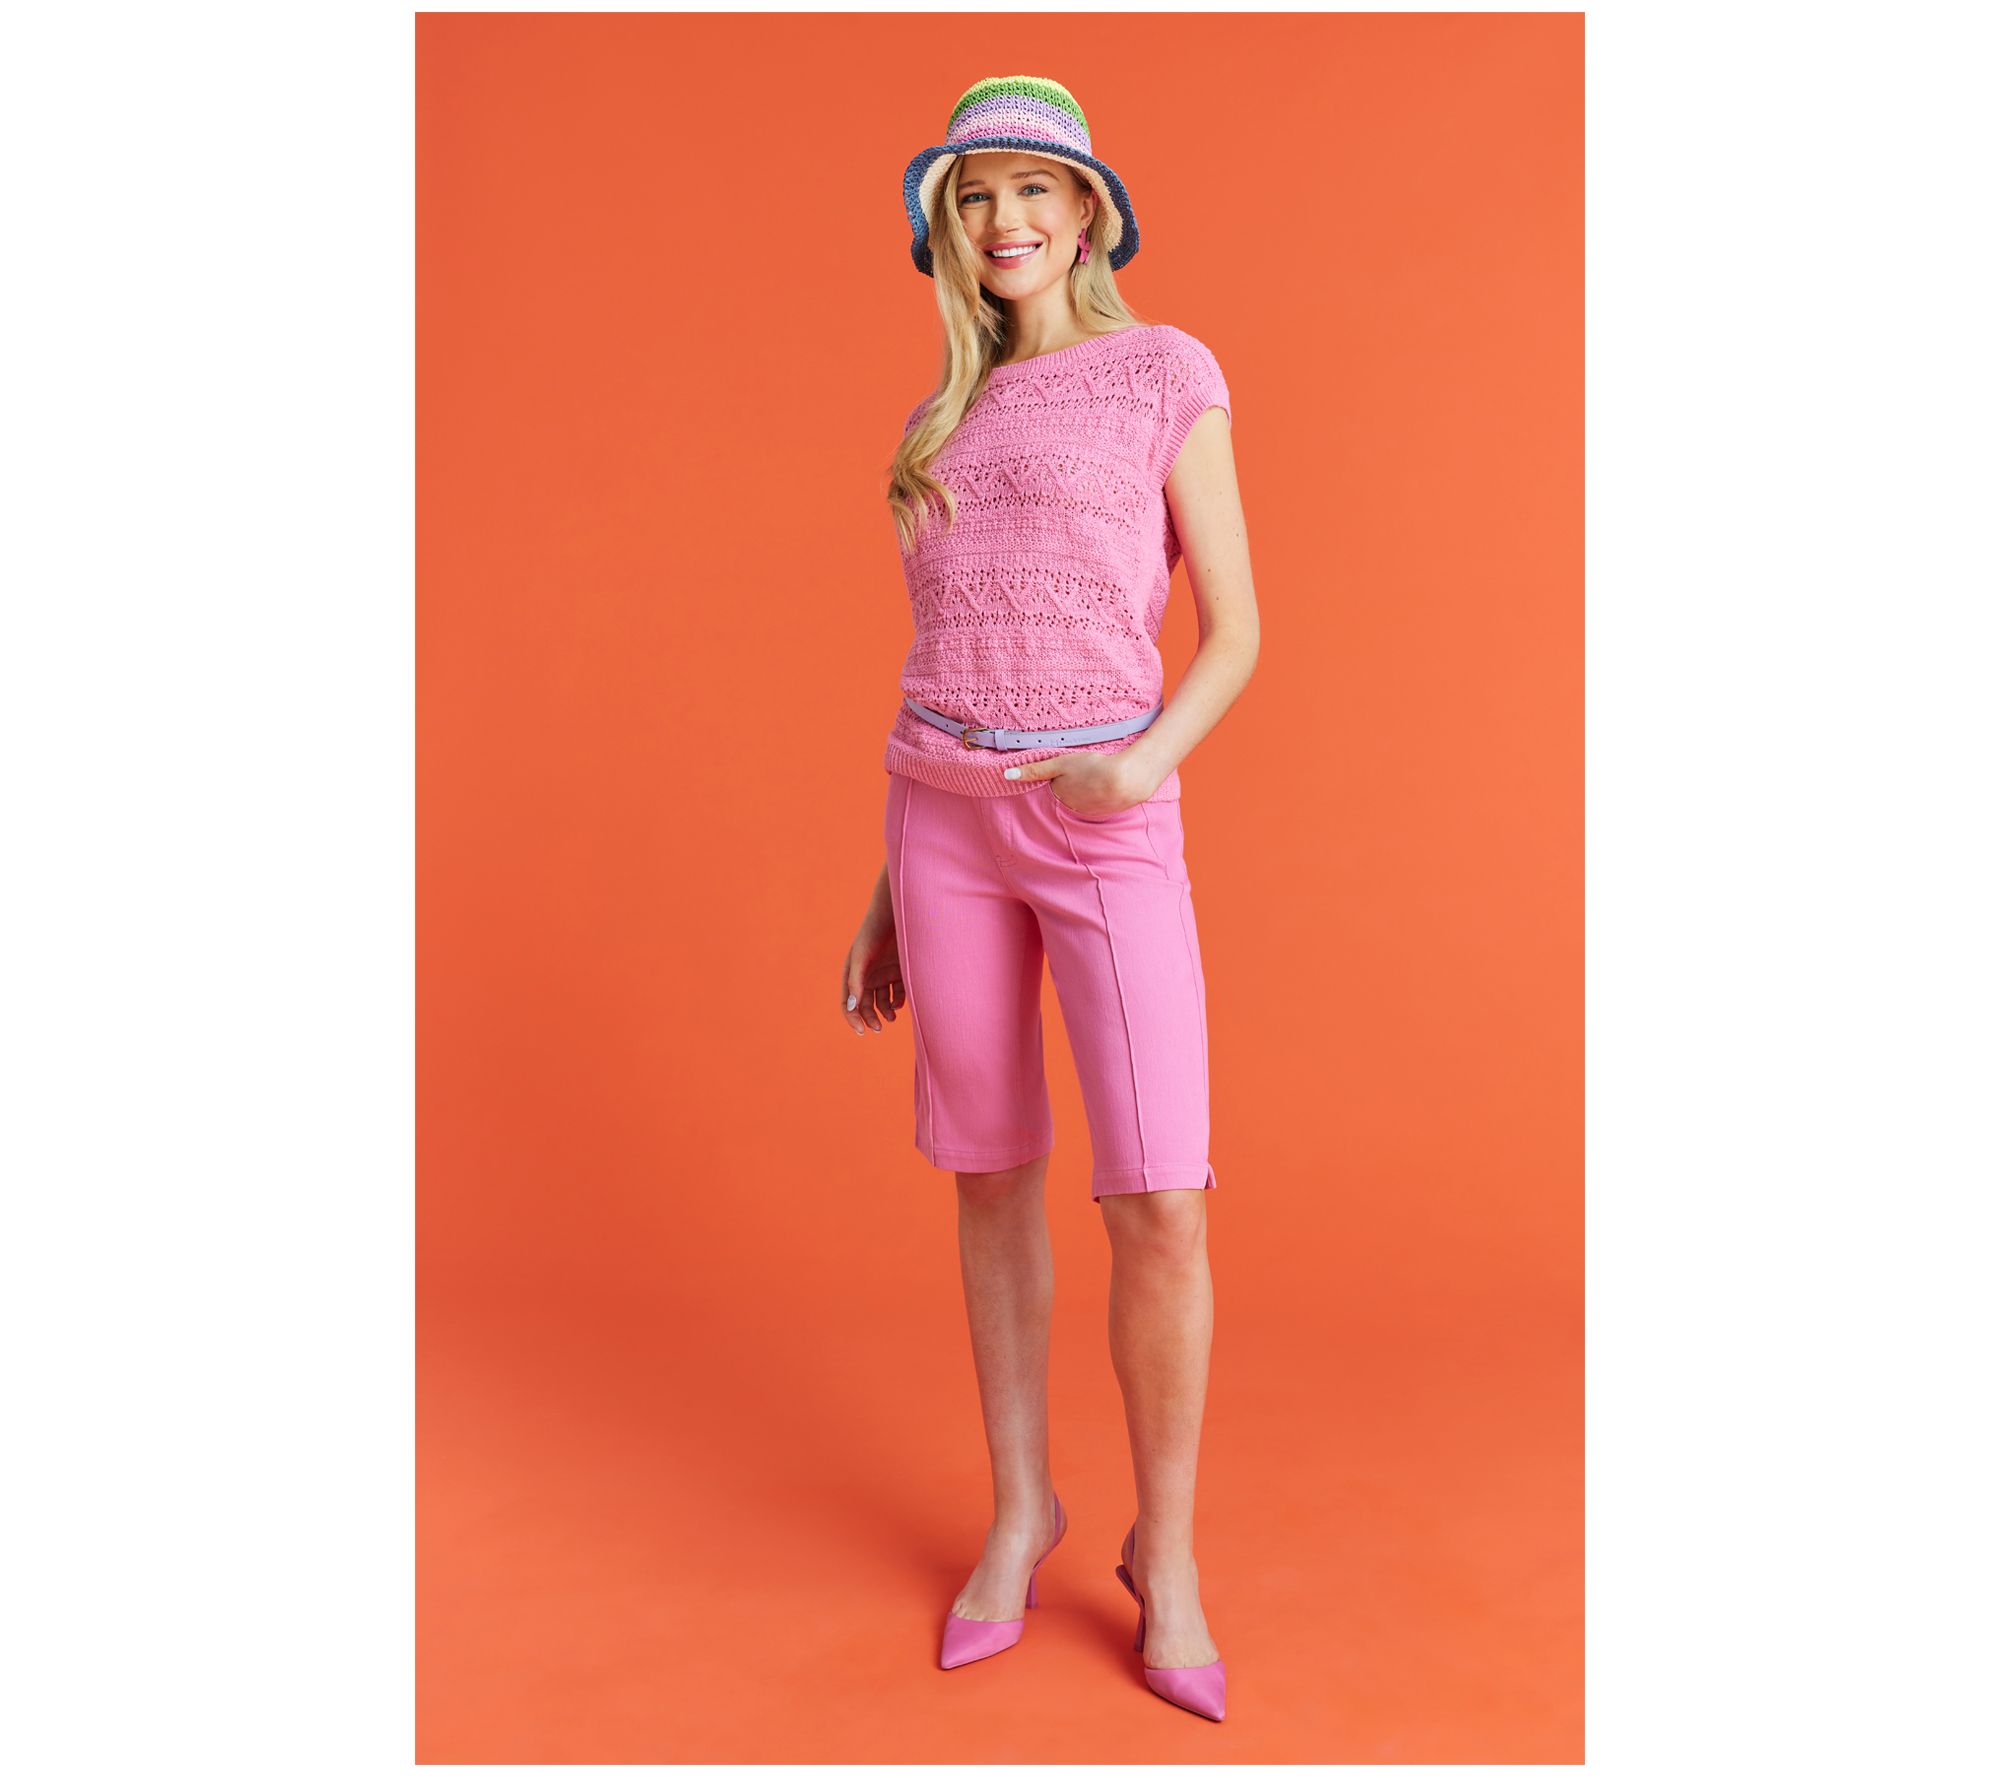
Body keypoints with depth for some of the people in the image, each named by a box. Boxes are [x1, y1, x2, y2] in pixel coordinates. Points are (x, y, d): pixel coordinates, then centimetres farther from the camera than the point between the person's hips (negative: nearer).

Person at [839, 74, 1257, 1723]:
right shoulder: (938, 430, 15)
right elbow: (938, 671, 15)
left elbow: (1237, 627, -1)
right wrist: (889, 893, 12)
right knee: (994, 1177, 7)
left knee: (1161, 1206, -11)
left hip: (1110, 829, -4)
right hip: (950, 821, 4)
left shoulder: (1170, 373, 3)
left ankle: (1166, 1548, 11)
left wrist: (1147, 764, -21)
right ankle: (1021, 1509, 24)